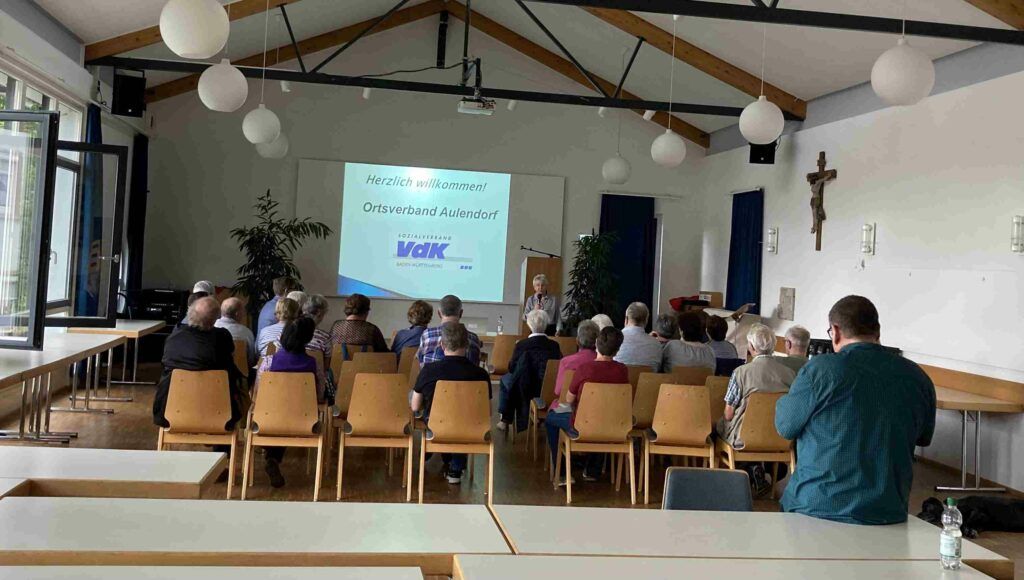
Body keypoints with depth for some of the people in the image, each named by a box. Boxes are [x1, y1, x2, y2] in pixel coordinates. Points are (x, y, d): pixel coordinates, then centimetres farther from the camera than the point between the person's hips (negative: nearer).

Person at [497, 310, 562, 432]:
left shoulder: (521, 345, -16)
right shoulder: (554, 345, -7)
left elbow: (511, 368, -7)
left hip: (526, 391, -4)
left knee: (505, 379, 25)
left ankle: (504, 420, 26)